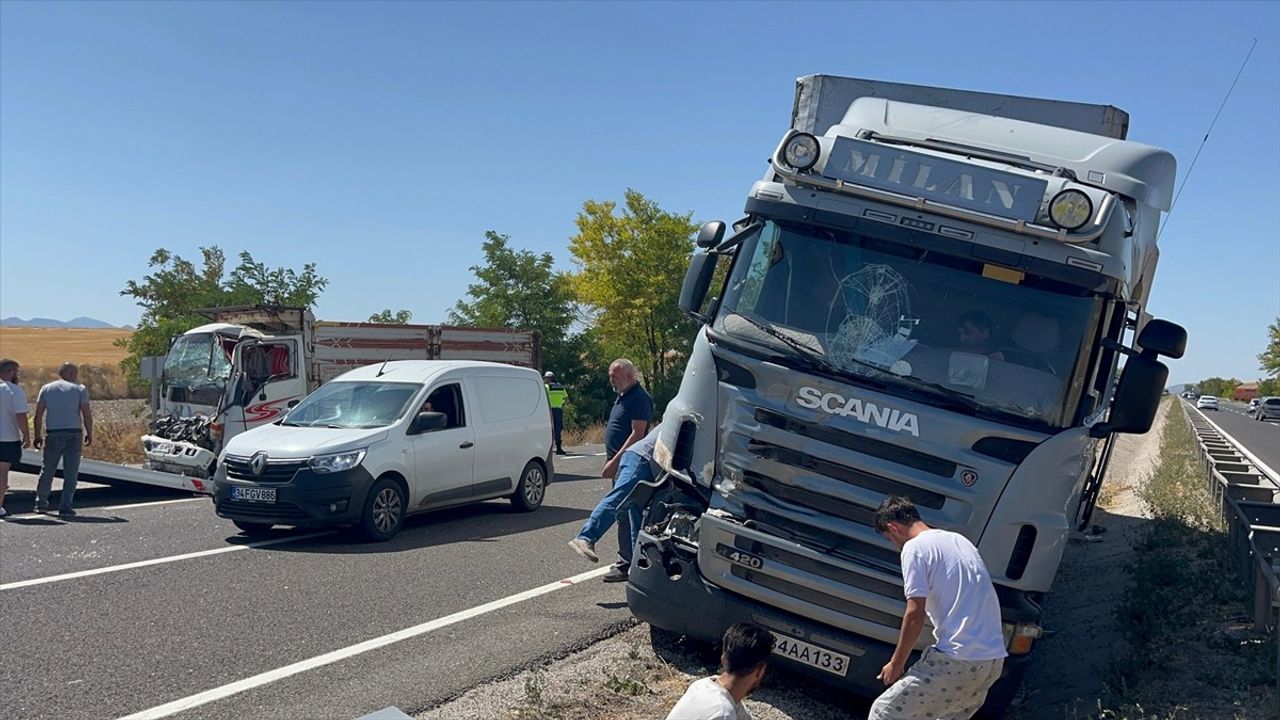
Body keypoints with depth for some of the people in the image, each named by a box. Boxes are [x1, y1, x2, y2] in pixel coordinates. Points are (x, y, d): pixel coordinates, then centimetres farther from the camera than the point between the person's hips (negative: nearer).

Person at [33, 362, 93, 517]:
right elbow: (87, 415, -4)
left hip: (53, 435, 3)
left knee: (47, 470, 16)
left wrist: (38, 435, 10)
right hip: (74, 435, -3)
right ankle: (65, 507, -2)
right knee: (70, 473, 1)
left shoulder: (46, 389, 10)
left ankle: (41, 503, 26)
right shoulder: (79, 389, 2)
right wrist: (89, 434, 6)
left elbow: (38, 415, 5)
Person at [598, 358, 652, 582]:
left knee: (625, 514, -8)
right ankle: (627, 560, 23)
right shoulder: (622, 397, 17)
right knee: (623, 512, 15)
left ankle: (626, 565, -5)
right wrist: (610, 460, 19)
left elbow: (637, 434, -21)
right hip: (620, 464, 11)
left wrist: (615, 461, -23)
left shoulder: (639, 398, -15)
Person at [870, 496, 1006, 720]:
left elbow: (915, 616, -10)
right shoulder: (959, 540, 20)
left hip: (958, 661, -9)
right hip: (994, 659, 9)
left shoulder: (915, 548, -5)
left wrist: (896, 664, 1)